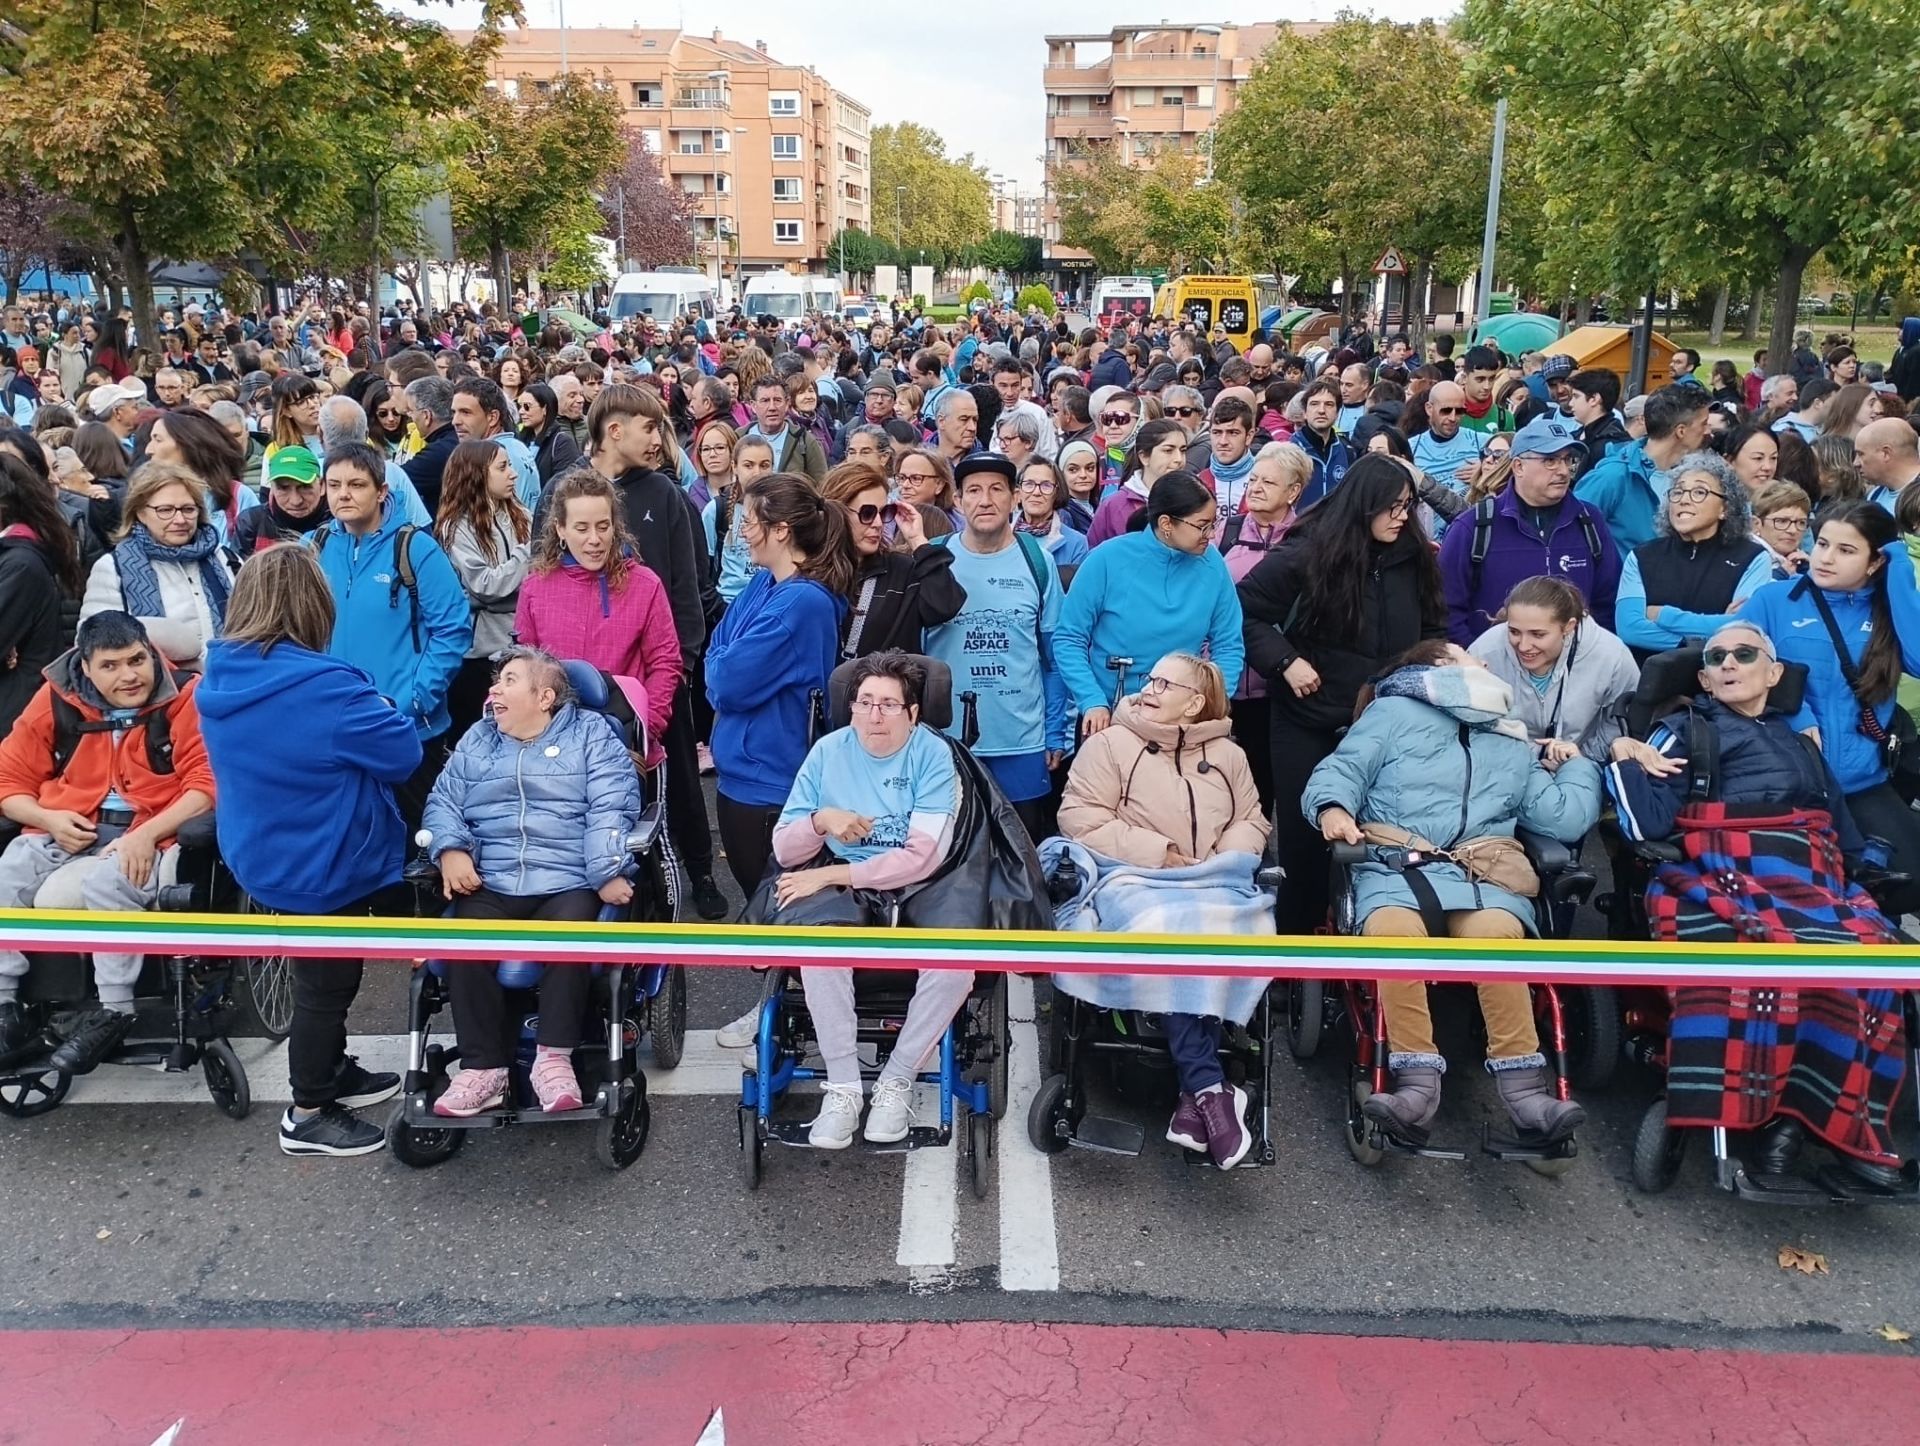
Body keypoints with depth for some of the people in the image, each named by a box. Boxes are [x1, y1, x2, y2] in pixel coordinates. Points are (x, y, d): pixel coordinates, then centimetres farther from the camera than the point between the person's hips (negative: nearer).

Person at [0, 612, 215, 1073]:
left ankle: (114, 1010, -19)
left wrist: (147, 833, -22)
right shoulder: (55, 700, 6)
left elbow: (207, 784, -10)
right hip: (65, 833, 4)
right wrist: (49, 819, -9)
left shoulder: (183, 698, -4)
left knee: (107, 882, -33)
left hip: (147, 837, -4)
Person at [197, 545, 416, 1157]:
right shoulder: (324, 687, -29)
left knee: (322, 975, 25)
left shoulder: (218, 681, -3)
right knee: (326, 983, 9)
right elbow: (404, 755, -21)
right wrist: (386, 714, -1)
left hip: (265, 857, 8)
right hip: (325, 866, -8)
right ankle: (309, 1116, 23)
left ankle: (330, 1071, 42)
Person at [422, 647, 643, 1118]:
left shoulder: (591, 733, 9)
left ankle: (553, 1057, -21)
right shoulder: (476, 740, 22)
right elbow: (443, 803, 16)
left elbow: (610, 809, -4)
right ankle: (483, 1067, -18)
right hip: (490, 885, 3)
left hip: (568, 882, -3)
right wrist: (451, 850, -6)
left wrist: (607, 872, -18)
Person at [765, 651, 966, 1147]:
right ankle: (842, 1087, -16)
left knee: (955, 961, -31)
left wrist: (830, 874, -17)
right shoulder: (828, 752, 2)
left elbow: (922, 857, -15)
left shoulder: (933, 754, -7)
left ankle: (896, 1080, -8)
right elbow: (783, 850, 2)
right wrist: (820, 820, -20)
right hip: (843, 887, 2)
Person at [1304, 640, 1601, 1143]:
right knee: (1393, 931, -37)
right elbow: (1340, 770, 7)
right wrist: (1333, 807, -14)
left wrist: (1581, 760, 34)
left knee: (1496, 932, -35)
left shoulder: (1514, 746, 31)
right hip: (1396, 863, -2)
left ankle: (1523, 1086, -29)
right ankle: (1417, 1081, -32)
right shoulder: (1393, 712, 19)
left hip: (1482, 872, 2)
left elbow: (1565, 819, 23)